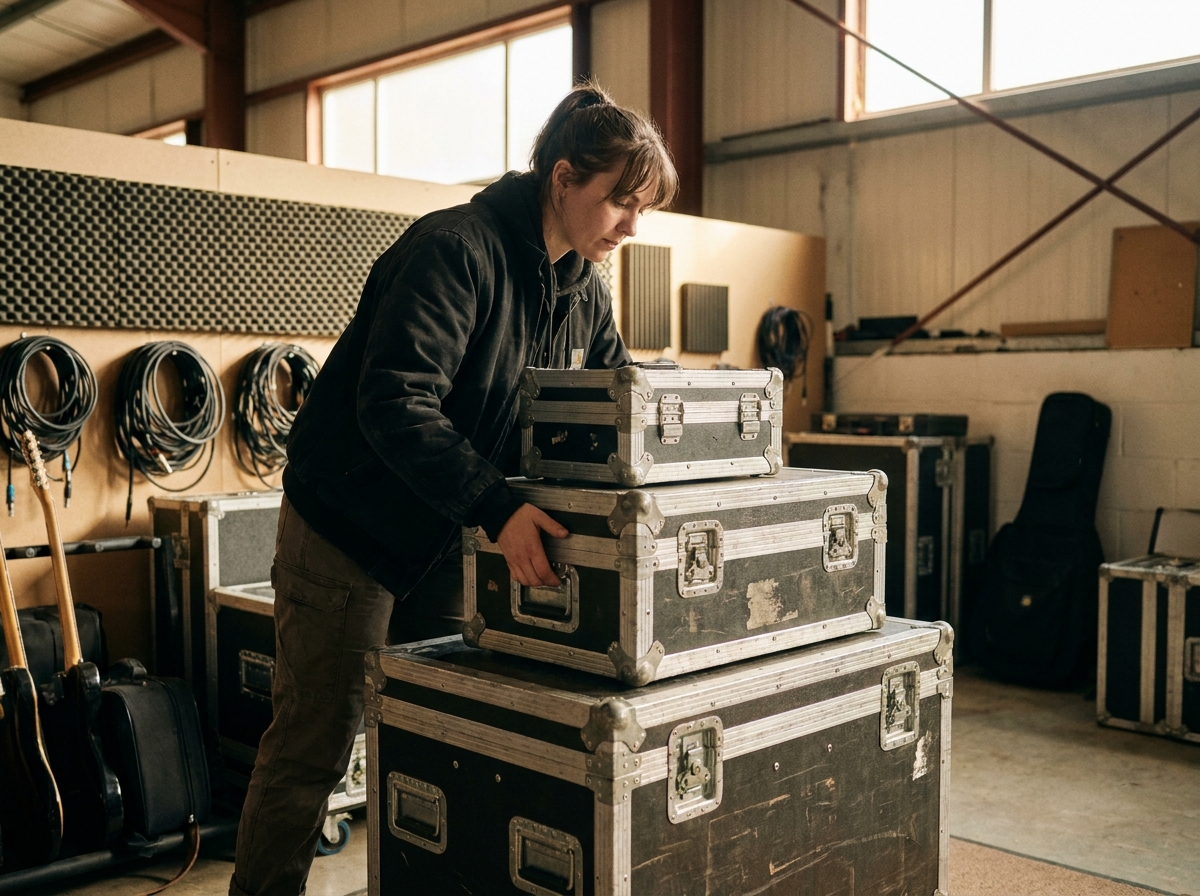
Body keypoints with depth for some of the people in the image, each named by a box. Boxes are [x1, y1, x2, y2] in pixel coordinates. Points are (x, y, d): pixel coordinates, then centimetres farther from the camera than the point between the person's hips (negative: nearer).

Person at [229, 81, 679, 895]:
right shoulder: (455, 250, -22)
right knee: (313, 749, 2)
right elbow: (396, 402, -32)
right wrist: (497, 508, -41)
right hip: (353, 529, -7)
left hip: (448, 538, 7)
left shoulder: (585, 291, 3)